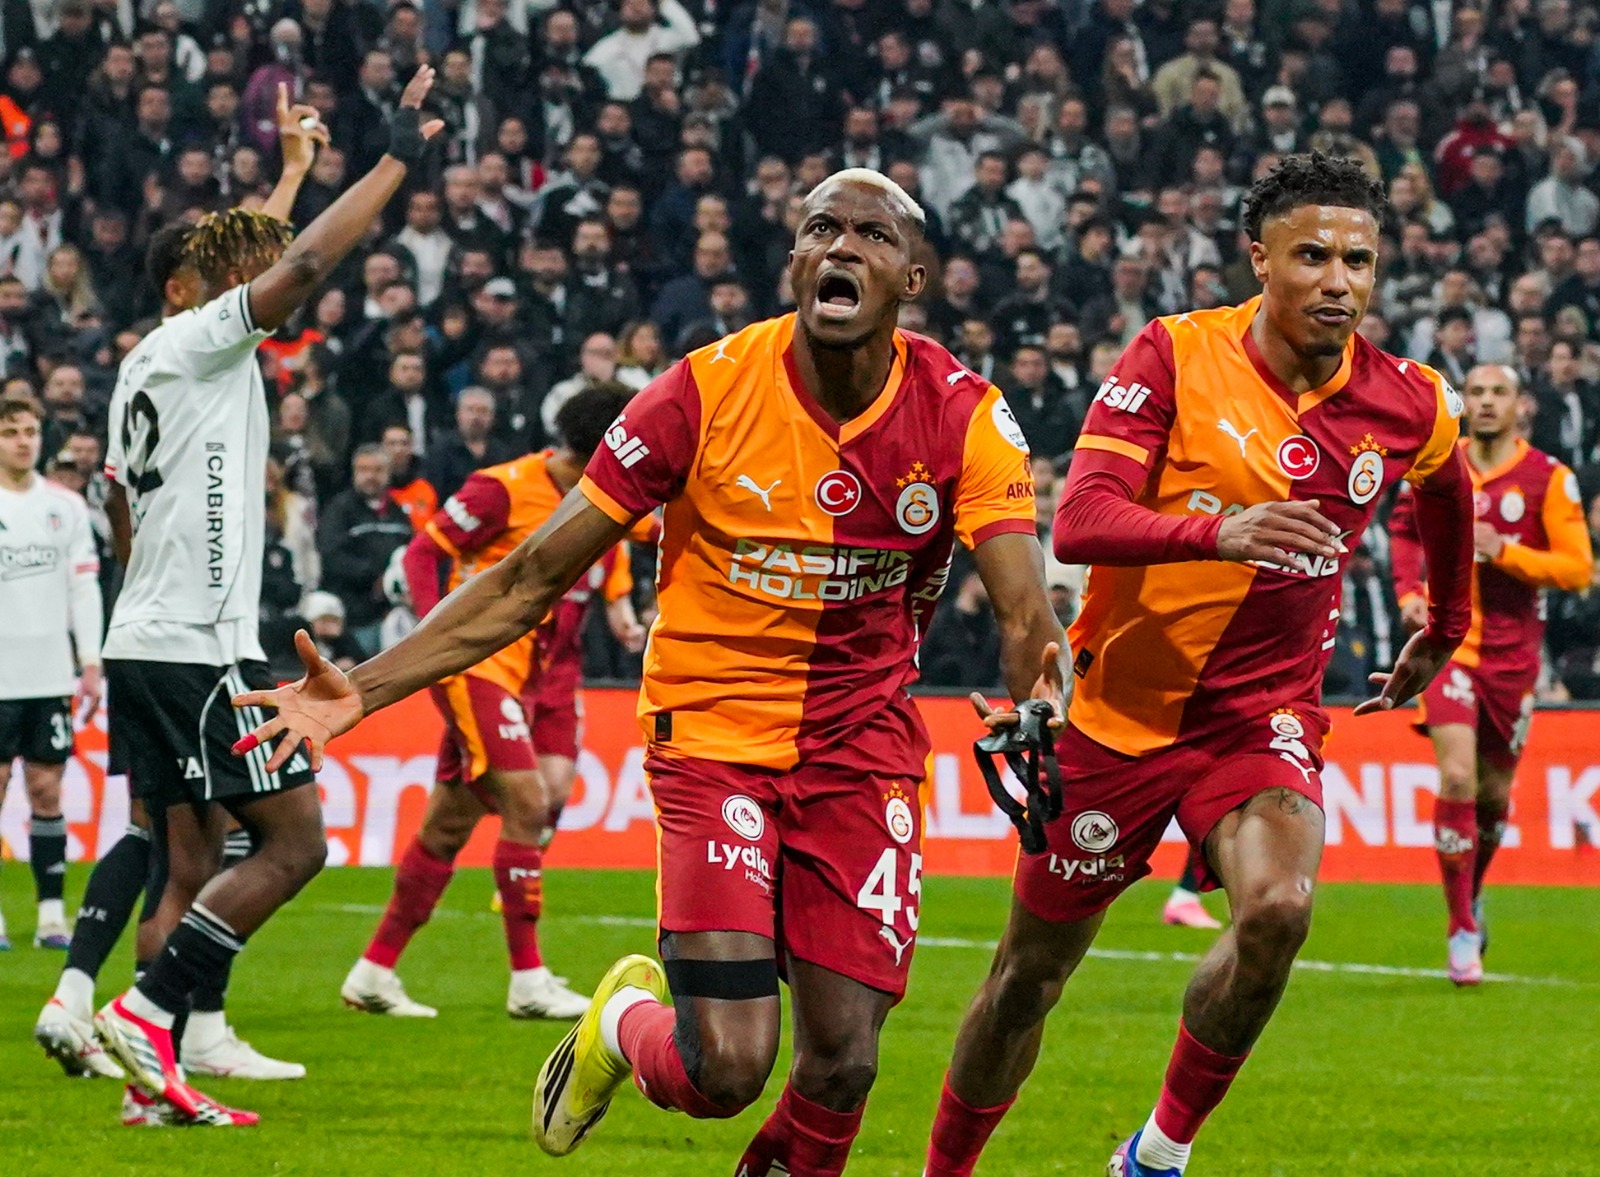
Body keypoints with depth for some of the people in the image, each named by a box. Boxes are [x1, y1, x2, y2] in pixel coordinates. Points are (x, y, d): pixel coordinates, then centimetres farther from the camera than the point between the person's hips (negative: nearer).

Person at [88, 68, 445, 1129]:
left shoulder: (154, 362, 19)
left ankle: (156, 1080, 3)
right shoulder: (201, 340, -7)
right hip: (197, 648, -10)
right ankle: (145, 1012, -12)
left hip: (146, 644, 10)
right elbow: (306, 264, -18)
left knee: (193, 869, 8)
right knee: (295, 842, -7)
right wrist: (398, 157, -11)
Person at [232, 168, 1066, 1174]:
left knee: (842, 1062, -5)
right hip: (714, 732, -2)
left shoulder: (963, 415, -9)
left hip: (865, 743, 2)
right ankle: (626, 1021, 22)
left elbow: (1026, 610, -19)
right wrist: (361, 690, -16)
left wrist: (1040, 691, -45)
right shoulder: (709, 393, -13)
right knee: (728, 1068, -15)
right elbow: (532, 579, -8)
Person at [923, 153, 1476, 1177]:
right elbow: (1078, 523, -24)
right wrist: (1218, 531, -40)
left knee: (1278, 910, -28)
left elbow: (1449, 492, 23)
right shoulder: (1176, 356, -13)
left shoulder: (1408, 405, -2)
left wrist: (1444, 633, 32)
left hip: (1266, 712, 1)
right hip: (1124, 707, -1)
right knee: (1032, 975, 8)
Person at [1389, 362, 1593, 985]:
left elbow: (1577, 567, -7)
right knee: (1458, 777, -17)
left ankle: (1473, 893, 41)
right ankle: (1462, 932, -9)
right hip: (1447, 638, 0)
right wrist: (1409, 593, 4)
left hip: (1512, 649, 0)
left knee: (1495, 791, 11)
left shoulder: (1548, 478, -4)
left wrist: (1505, 552, -18)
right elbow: (1404, 525, 20)